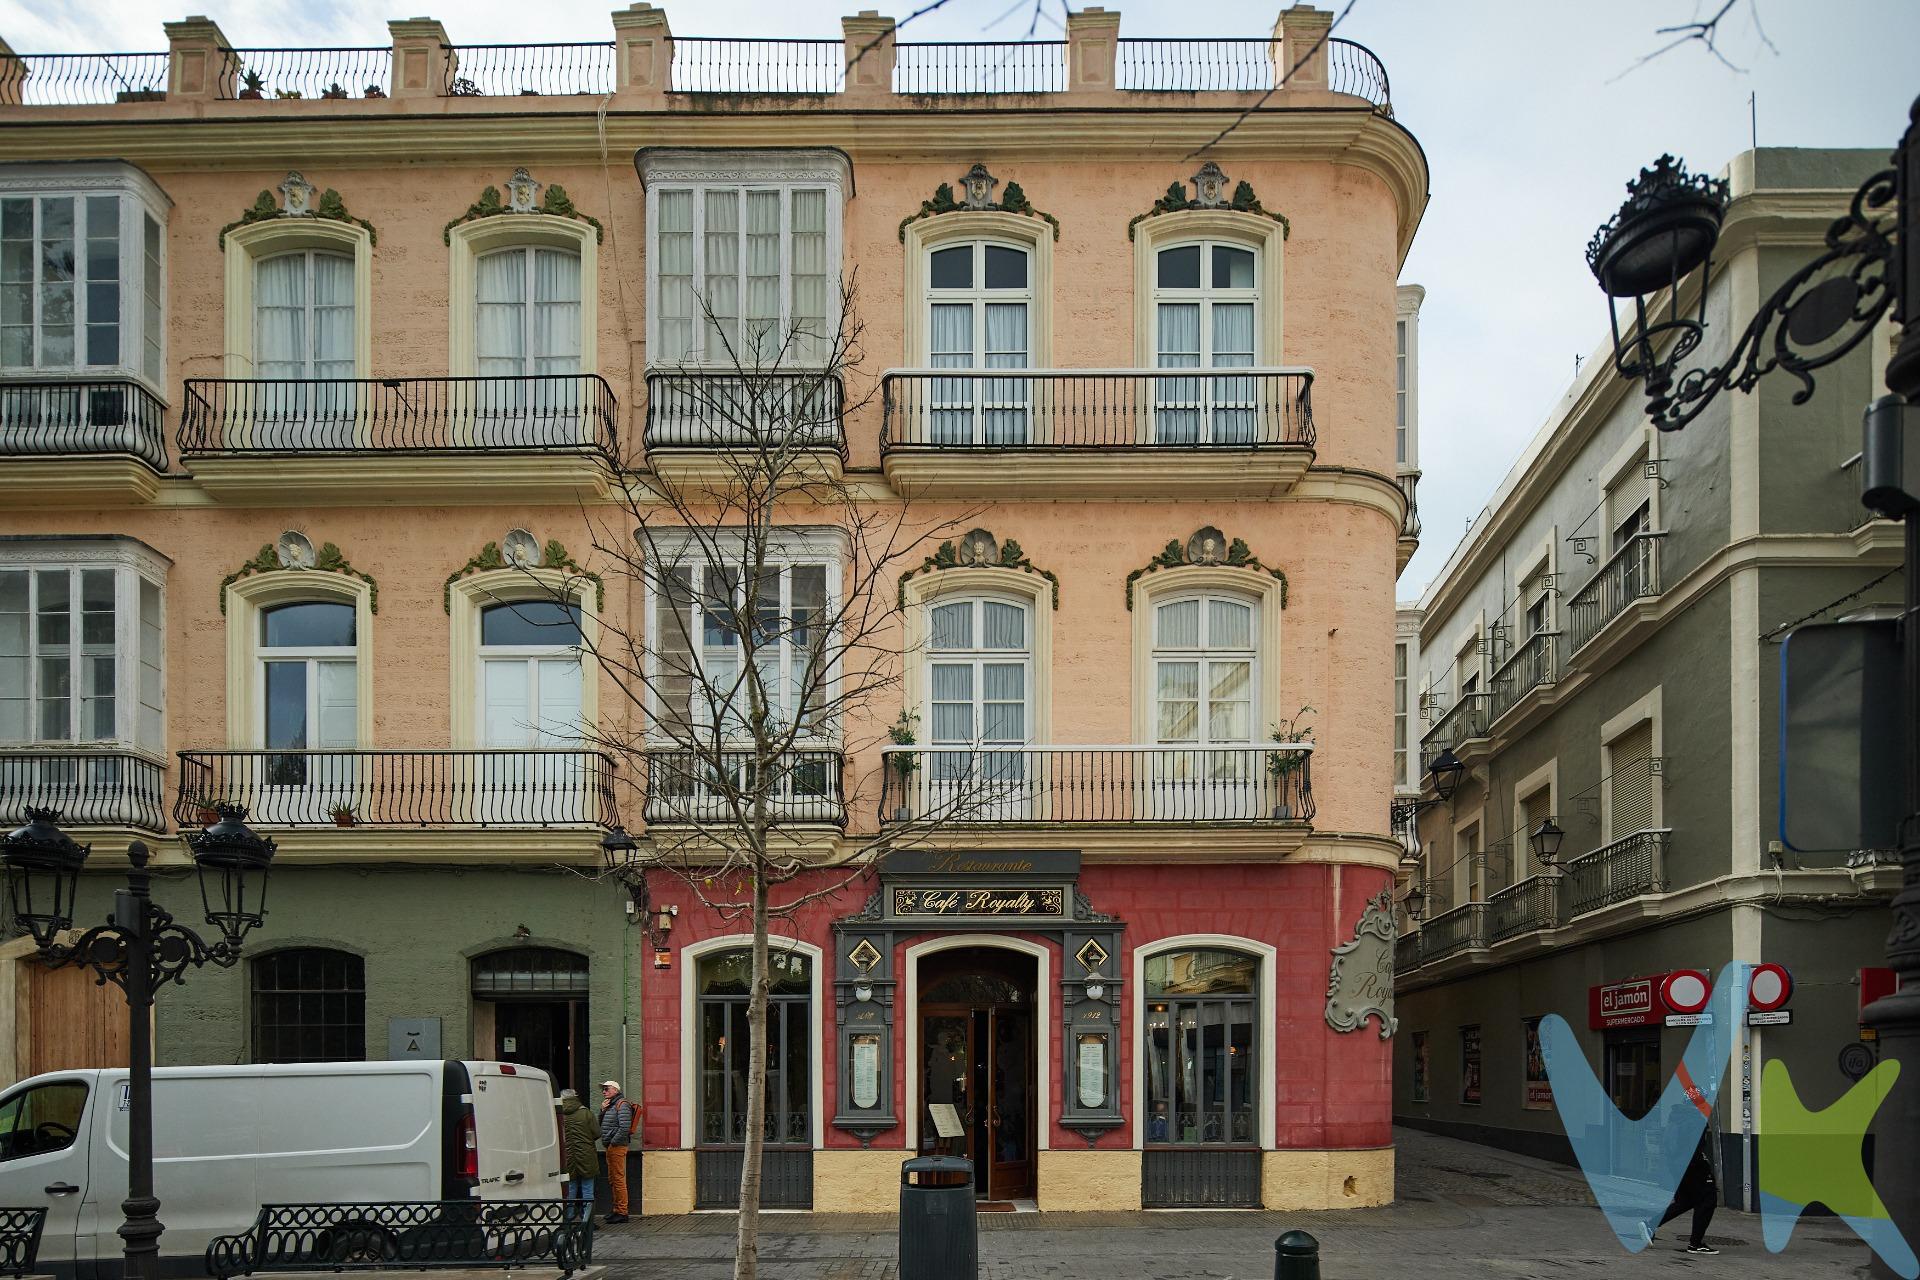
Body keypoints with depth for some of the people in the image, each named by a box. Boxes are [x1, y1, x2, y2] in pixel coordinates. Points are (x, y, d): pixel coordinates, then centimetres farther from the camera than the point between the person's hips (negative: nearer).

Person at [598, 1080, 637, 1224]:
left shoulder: (622, 1105, -12)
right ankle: (617, 1210, 23)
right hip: (611, 1147, 10)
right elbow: (601, 1124, 19)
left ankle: (622, 1212, -7)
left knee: (618, 1179, -9)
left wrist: (613, 1142, -18)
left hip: (617, 1147, -10)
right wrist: (602, 1111, 4)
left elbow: (624, 1127, -22)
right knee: (612, 1179, 15)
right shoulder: (610, 1105, 18)